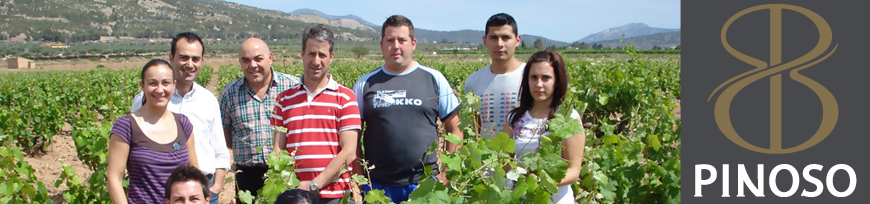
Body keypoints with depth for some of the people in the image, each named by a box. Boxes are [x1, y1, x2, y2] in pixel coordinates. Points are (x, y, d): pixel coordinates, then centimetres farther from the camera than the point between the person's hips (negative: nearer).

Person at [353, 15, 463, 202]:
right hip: (377, 186, 1)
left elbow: (455, 129, 8)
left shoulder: (434, 79, 7)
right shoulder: (365, 84, 8)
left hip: (426, 185, 0)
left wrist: (447, 174, 0)